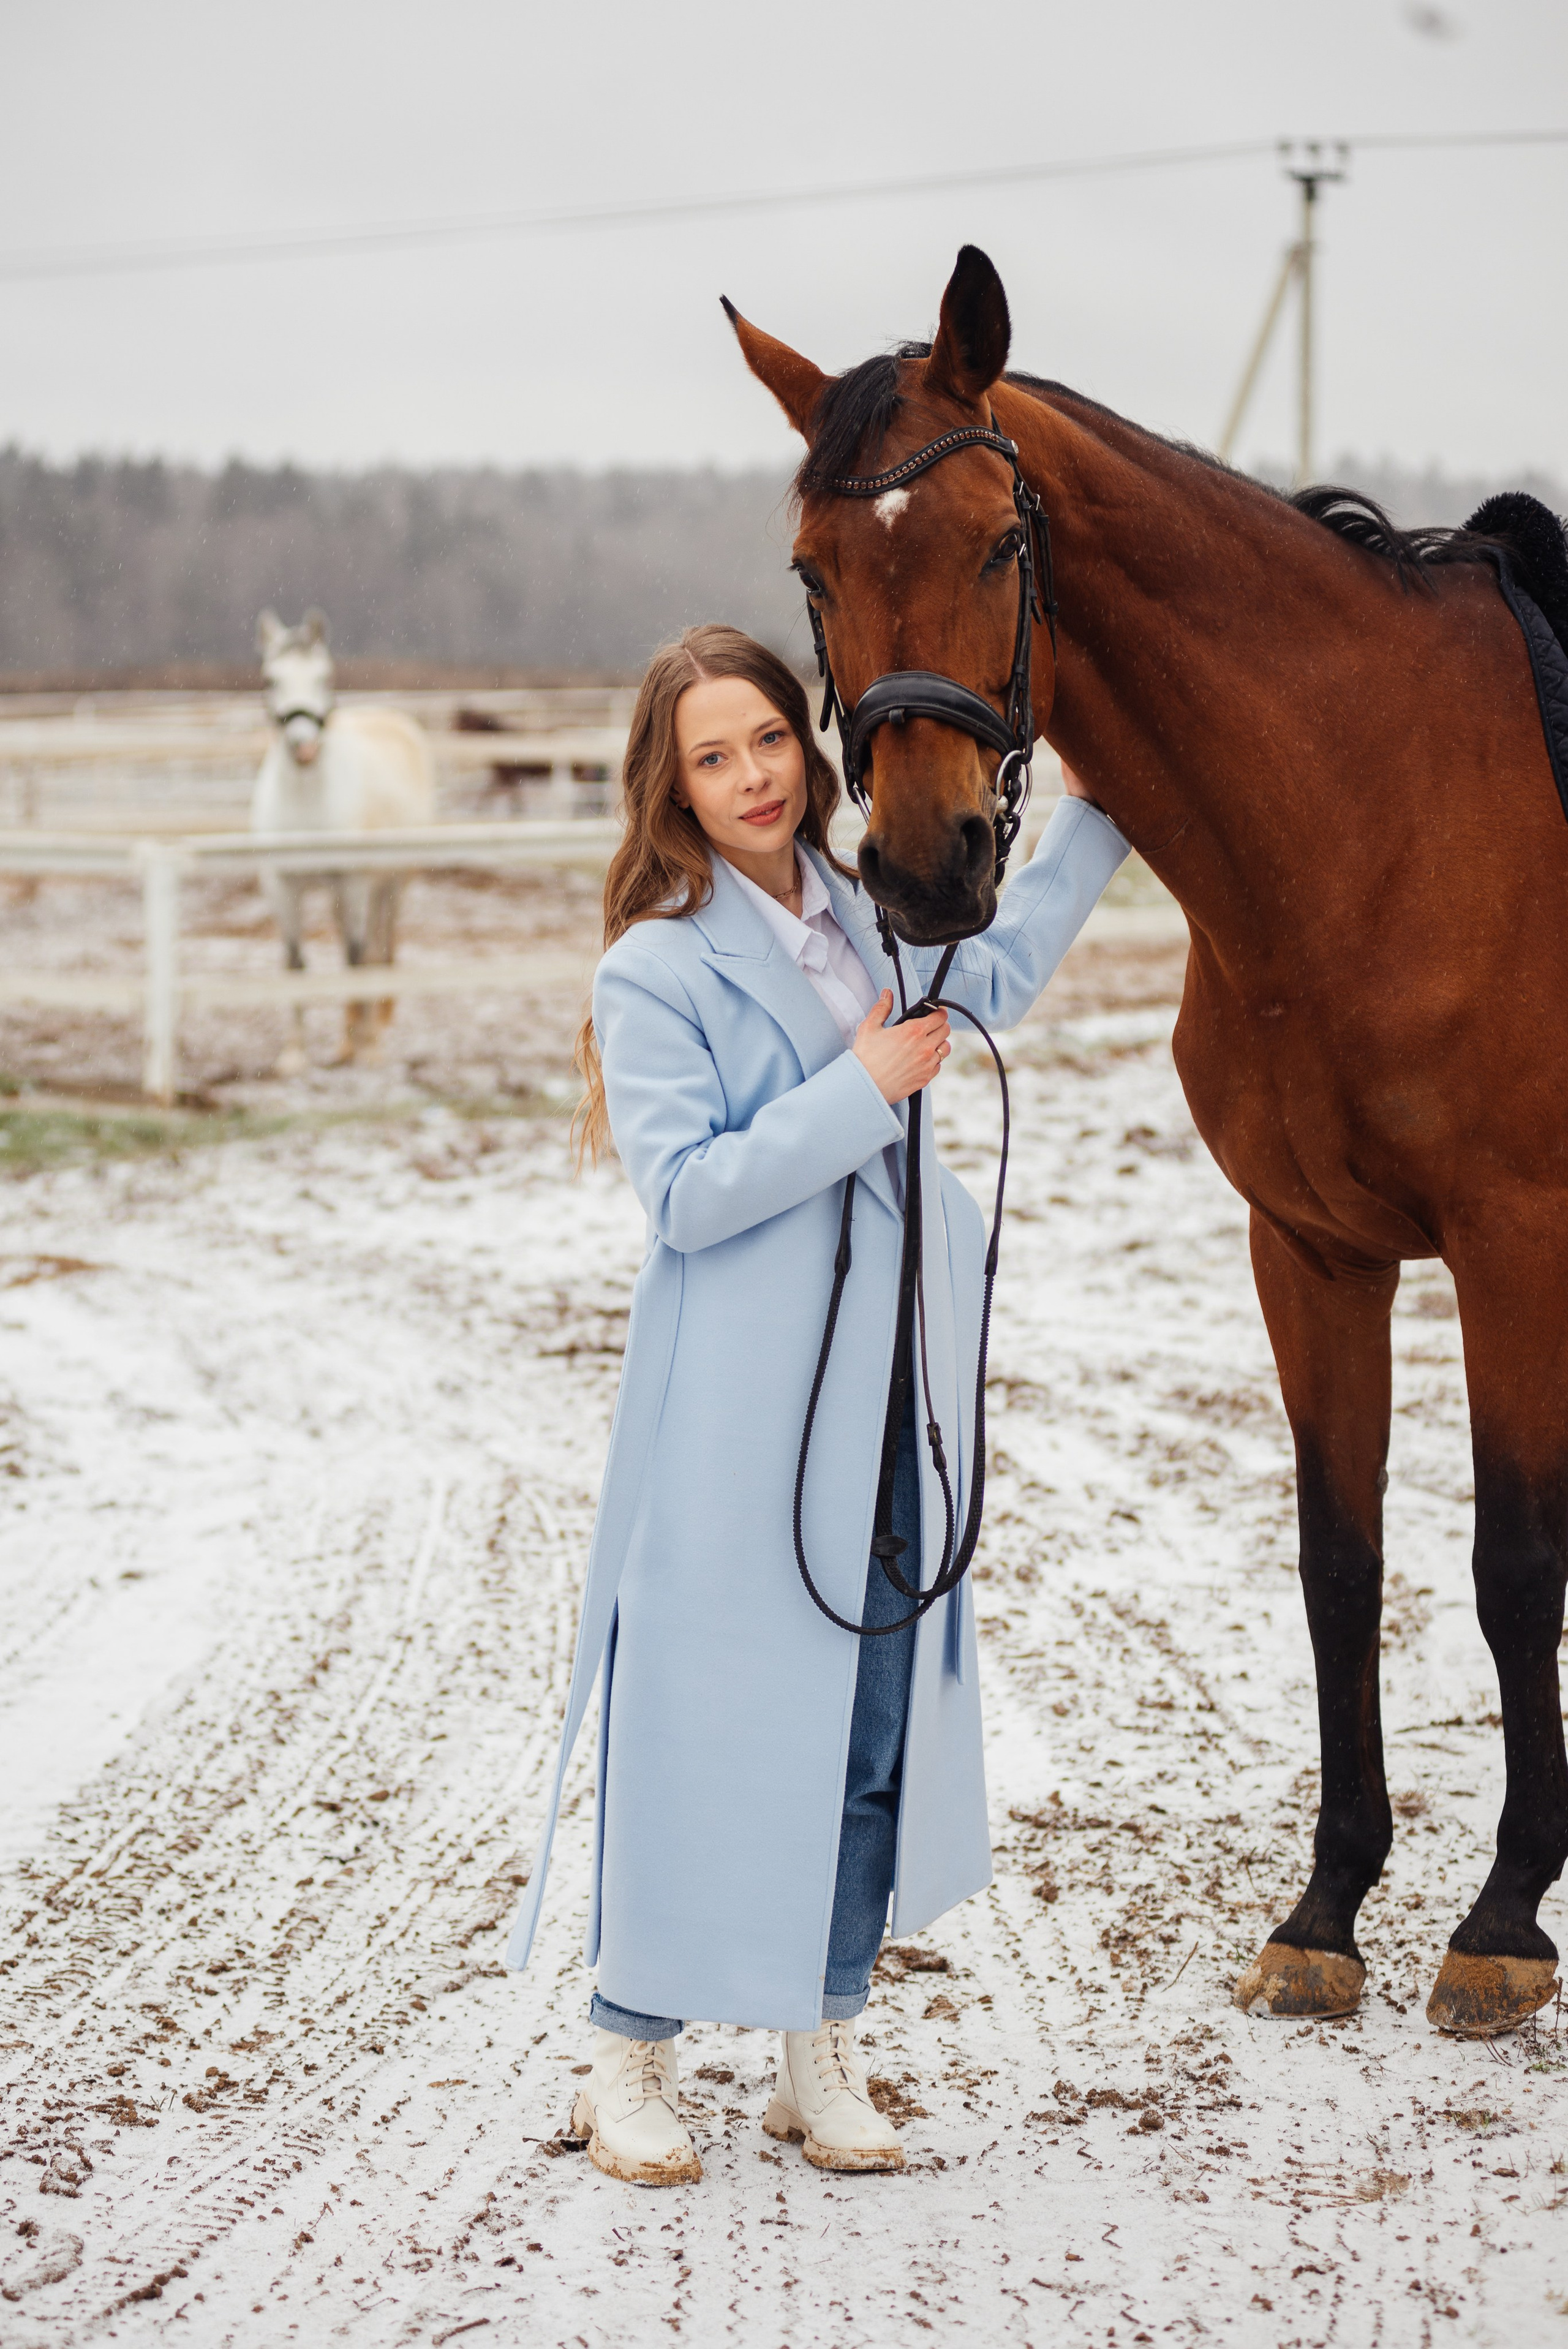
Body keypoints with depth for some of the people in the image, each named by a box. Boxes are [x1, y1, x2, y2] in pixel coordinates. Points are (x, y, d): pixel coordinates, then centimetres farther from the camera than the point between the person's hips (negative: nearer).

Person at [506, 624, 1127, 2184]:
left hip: (893, 1388, 7)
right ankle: (629, 2054, 13)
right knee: (707, 1717, -1)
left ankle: (822, 2050, 21)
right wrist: (859, 1093, -18)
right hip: (738, 1410, -7)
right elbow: (685, 1193, -17)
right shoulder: (656, 970, -10)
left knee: (883, 1714, 9)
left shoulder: (868, 919, 10)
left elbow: (1002, 966, 31)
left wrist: (1104, 805, 30)